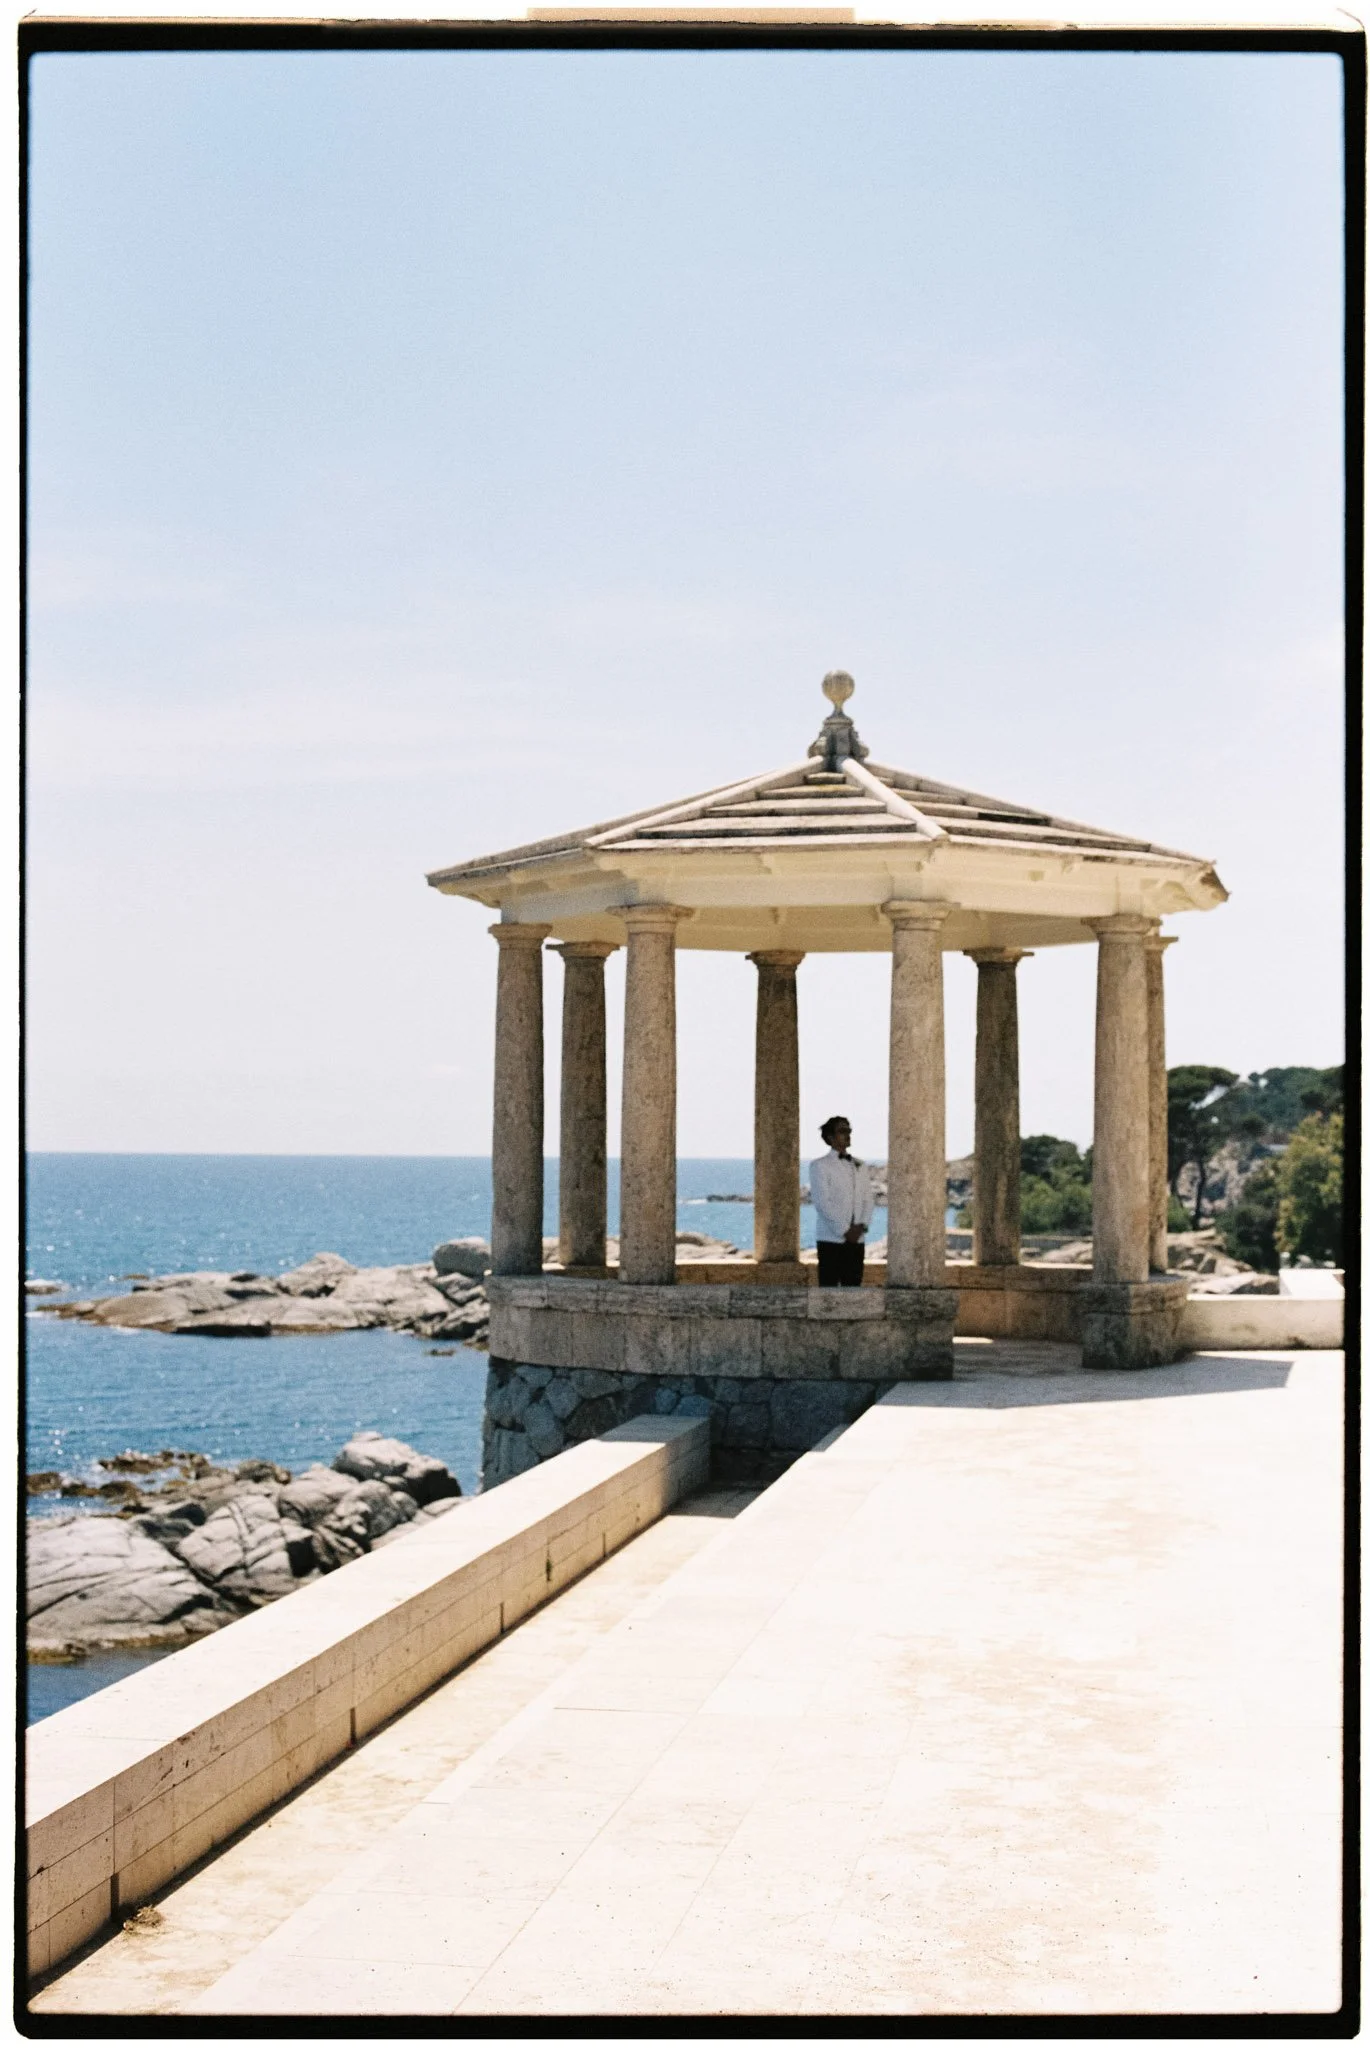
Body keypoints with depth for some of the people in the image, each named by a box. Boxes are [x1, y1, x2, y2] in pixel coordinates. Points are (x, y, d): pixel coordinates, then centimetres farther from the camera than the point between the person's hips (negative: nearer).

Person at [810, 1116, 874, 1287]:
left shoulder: (861, 1167, 16)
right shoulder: (820, 1166, -2)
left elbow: (868, 1199, 12)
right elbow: (822, 1202, -9)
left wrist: (862, 1225, -6)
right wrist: (844, 1230, -14)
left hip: (856, 1240, 5)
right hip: (831, 1239, -5)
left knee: (853, 1286, 4)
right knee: (829, 1287, -6)